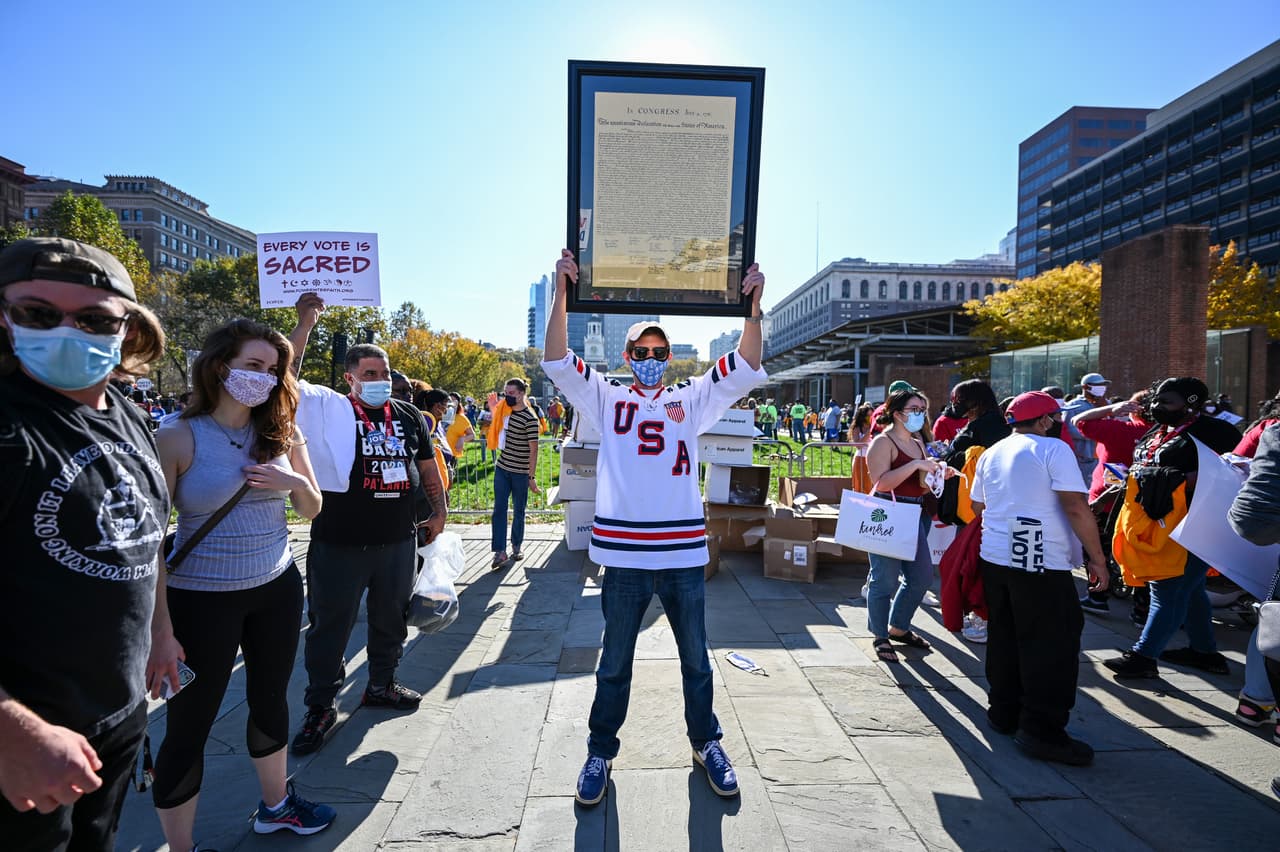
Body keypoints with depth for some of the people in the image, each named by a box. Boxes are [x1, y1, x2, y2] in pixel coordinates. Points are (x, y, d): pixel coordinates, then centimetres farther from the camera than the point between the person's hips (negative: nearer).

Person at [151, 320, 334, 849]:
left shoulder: (281, 432, 0)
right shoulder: (178, 438, -14)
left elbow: (312, 509, 8)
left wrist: (294, 482, -15)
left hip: (278, 589, 5)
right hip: (202, 600, -5)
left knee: (270, 700, 20)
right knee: (189, 726, 9)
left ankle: (276, 805, 42)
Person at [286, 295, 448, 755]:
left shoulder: (408, 415, 6)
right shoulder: (327, 408, -5)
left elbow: (427, 466, 15)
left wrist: (438, 510, 10)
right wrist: (304, 325, -24)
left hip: (399, 540, 4)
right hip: (339, 543, -4)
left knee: (391, 618, 19)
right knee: (330, 626, 8)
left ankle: (381, 685, 39)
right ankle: (320, 708, 25)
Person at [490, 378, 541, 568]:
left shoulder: (530, 418, -13)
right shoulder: (507, 412, 8)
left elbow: (533, 450, -13)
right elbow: (498, 430, 27)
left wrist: (532, 477, -14)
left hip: (520, 473, -5)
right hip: (502, 468, 6)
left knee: (518, 511, 8)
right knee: (499, 509, -3)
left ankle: (516, 547, 24)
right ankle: (500, 552, -3)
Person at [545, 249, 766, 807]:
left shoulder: (691, 401, 7)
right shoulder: (606, 399, 4)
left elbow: (745, 368, -1)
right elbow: (558, 360, -6)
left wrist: (754, 305, -13)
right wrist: (562, 292, -16)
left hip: (684, 552, 2)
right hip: (624, 553, -1)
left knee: (696, 659, 18)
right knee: (614, 664, 14)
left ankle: (706, 743, 39)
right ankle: (600, 753, 34)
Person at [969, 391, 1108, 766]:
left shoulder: (991, 454, 12)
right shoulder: (1053, 449, -8)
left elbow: (978, 506, 20)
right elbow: (1076, 508, -14)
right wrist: (1097, 558, -8)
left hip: (994, 557, 7)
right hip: (1041, 564, -7)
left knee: (1004, 638, 16)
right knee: (1052, 645, 1)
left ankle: (1004, 712, 25)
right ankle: (1042, 731, 3)